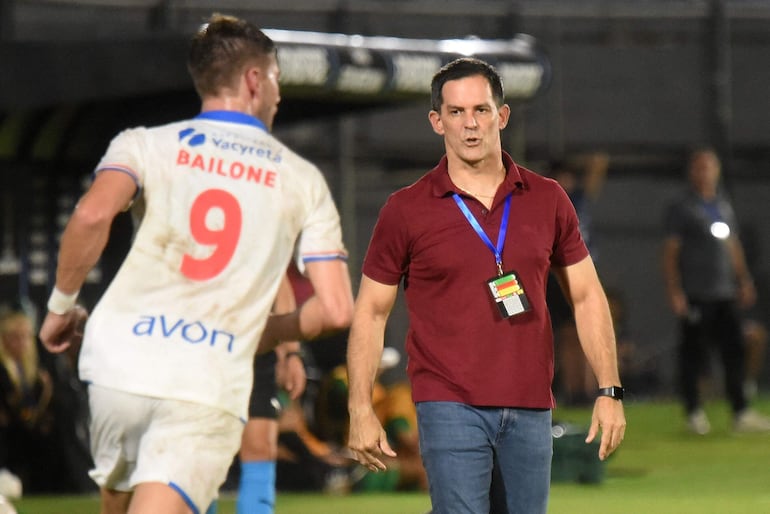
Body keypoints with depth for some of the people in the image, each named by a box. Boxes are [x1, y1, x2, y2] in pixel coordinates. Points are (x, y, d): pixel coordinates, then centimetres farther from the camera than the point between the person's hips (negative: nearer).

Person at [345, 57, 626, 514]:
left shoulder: (548, 200, 8)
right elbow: (371, 310, 6)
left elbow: (587, 296, 14)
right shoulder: (406, 210, 1)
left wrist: (609, 391, 6)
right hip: (451, 407, -3)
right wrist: (361, 410, -2)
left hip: (531, 408, 3)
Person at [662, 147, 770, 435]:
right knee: (694, 353, -2)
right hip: (695, 294, -5)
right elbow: (670, 252, -5)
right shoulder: (681, 209, -1)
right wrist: (674, 291, -13)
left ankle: (741, 413, 2)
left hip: (725, 292, 5)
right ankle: (694, 413, 6)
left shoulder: (724, 206, 16)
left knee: (734, 350, 1)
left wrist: (744, 280, 17)